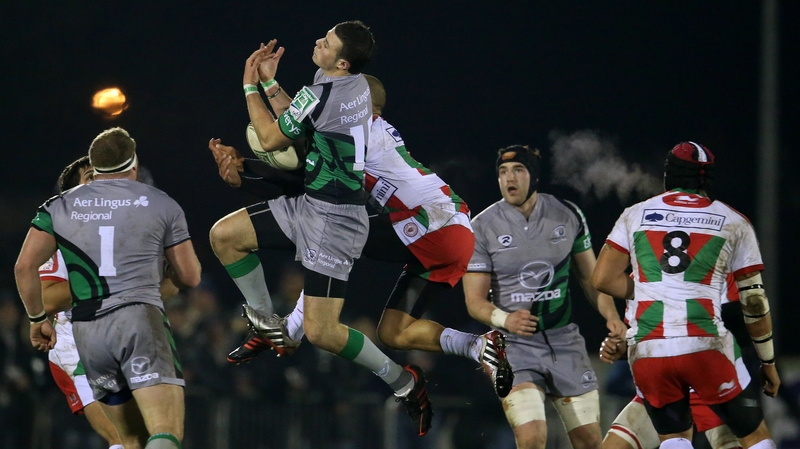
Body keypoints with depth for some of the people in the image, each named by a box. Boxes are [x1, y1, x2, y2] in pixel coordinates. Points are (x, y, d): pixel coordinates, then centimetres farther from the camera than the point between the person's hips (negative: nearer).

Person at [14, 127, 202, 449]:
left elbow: (25, 267, 4)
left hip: (87, 330, 4)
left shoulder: (59, 206, 12)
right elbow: (190, 277, 13)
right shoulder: (162, 205, 9)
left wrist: (37, 319, 18)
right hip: (140, 318, -3)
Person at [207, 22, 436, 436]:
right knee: (224, 235, 7)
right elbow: (298, 125, 17)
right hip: (310, 204, 10)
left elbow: (271, 139, -8)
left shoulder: (321, 94, -23)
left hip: (332, 218, -10)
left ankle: (404, 382, 6)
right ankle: (268, 324, 19)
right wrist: (270, 83, 11)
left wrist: (251, 88, 4)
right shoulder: (356, 85, 5)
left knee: (319, 332, -10)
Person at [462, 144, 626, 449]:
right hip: (515, 344, -3)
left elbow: (590, 277, 13)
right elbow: (475, 301, -5)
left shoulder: (567, 215, 2)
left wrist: (611, 316, -5)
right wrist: (505, 319, -26)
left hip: (565, 341, 3)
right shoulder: (483, 228, -5)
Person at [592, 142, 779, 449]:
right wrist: (768, 362, 22)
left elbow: (603, 279, 7)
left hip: (646, 351, 2)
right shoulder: (733, 223, 11)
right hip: (704, 345, -2)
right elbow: (754, 303, 12)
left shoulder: (635, 215, 14)